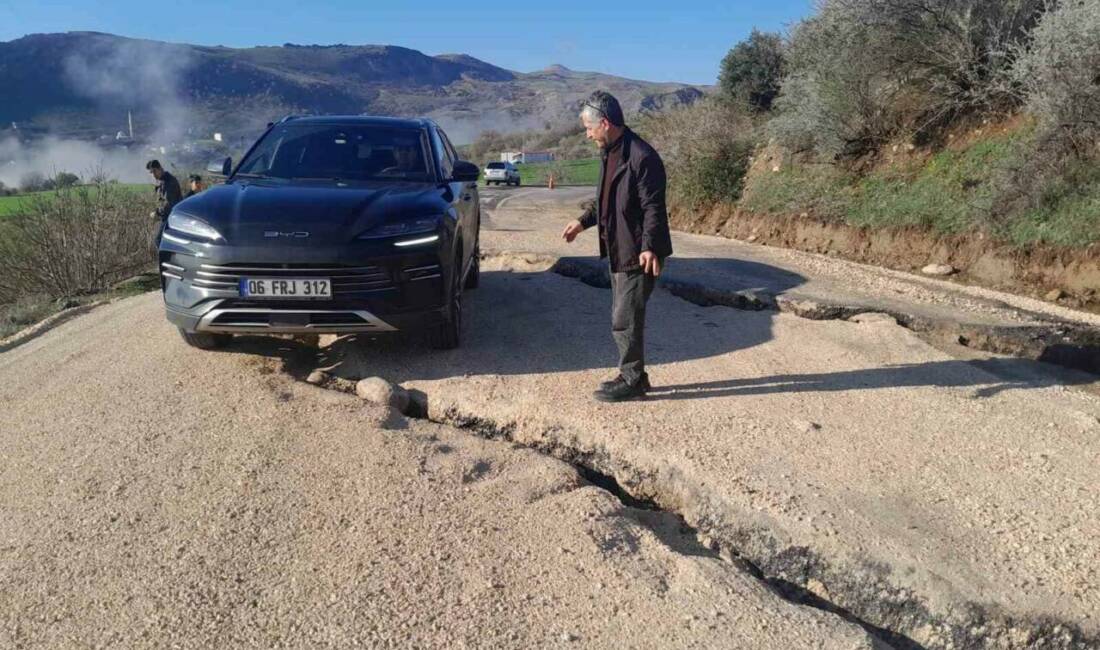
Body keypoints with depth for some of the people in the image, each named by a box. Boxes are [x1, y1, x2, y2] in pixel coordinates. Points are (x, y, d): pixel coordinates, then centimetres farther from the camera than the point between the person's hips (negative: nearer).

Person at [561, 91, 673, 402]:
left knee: (625, 320, -4)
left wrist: (649, 247, -28)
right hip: (617, 251, 10)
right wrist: (583, 221, 15)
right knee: (624, 318, 16)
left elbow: (653, 207, -21)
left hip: (637, 254, -10)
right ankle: (633, 376, 27)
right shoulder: (608, 153, 10)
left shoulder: (642, 157, -19)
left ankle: (632, 379, 10)